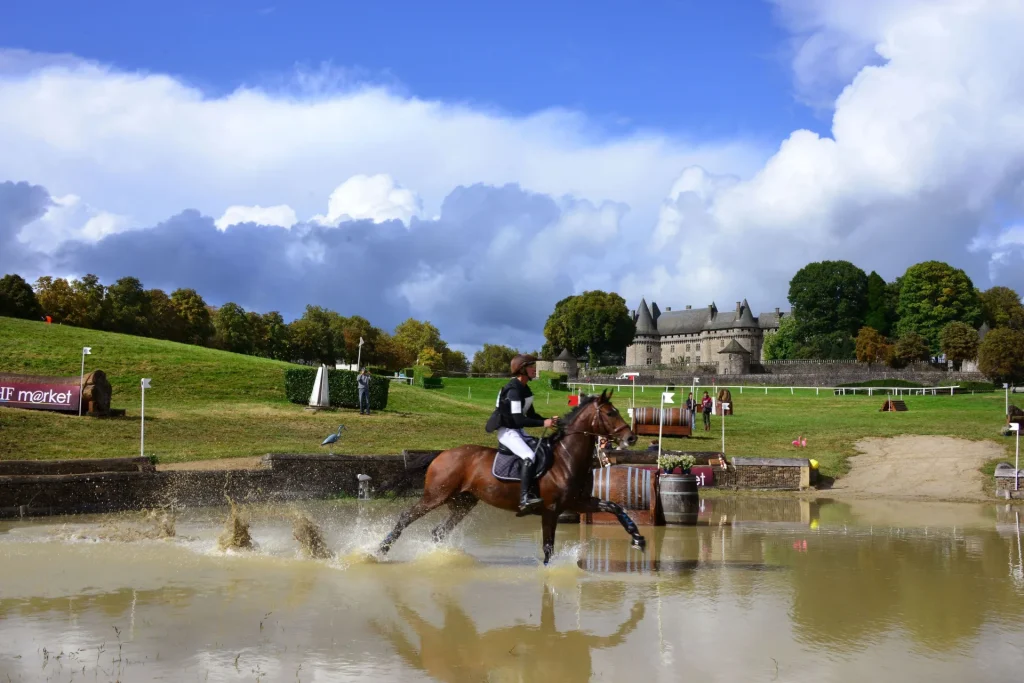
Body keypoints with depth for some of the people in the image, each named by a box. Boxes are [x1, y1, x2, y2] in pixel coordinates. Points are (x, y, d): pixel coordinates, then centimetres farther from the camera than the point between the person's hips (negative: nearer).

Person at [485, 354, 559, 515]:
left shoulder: (524, 389, 9)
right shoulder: (513, 390, -21)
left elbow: (531, 415, 13)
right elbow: (518, 419, -27)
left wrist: (548, 420, -2)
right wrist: (543, 423, -27)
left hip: (517, 430, 10)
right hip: (507, 431, -10)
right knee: (529, 456, -27)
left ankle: (533, 492, 6)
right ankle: (525, 500, -33)